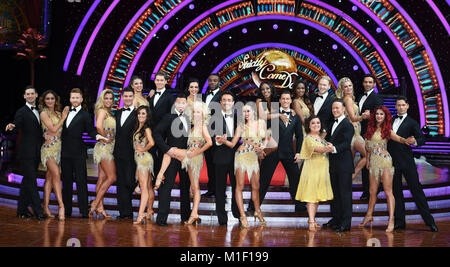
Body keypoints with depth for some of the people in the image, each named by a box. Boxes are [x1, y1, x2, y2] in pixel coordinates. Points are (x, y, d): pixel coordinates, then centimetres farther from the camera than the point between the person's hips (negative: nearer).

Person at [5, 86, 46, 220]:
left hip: (36, 153, 7)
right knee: (31, 181, -8)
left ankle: (22, 210, 20)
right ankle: (38, 211, -7)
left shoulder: (39, 112, 16)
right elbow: (17, 124, -20)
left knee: (27, 181, 12)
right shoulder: (21, 112, -5)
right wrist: (11, 127, -41)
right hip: (26, 153, -7)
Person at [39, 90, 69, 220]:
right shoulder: (44, 113, -3)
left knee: (50, 177, 8)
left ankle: (46, 207, 10)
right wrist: (63, 117, -3)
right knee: (56, 174, -19)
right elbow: (53, 129, -11)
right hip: (49, 148, -7)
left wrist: (64, 115, 7)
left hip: (58, 148, 7)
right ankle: (61, 206, -24)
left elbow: (61, 131, 13)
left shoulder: (58, 113, 16)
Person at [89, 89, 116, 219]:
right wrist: (106, 138, -13)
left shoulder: (109, 113, 19)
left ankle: (99, 206, 8)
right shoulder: (102, 111, -8)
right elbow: (99, 126, -24)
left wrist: (109, 138, 3)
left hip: (108, 148, 9)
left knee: (102, 178, 7)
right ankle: (96, 202, -6)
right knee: (112, 177, -9)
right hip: (104, 146, -9)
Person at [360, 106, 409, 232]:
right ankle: (369, 215, 25)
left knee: (388, 192, -7)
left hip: (385, 161, -4)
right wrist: (368, 160, 18)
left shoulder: (387, 130, 0)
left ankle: (391, 221, -8)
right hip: (373, 162, 5)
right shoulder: (371, 128, 13)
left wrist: (406, 140, -38)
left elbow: (398, 138, -17)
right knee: (372, 191, 9)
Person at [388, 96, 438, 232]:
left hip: (407, 161, -4)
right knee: (396, 190, 7)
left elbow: (422, 138, -7)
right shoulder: (390, 120, 14)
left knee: (416, 189, -5)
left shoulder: (412, 122, 2)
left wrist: (415, 141, -27)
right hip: (392, 160, 4)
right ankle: (399, 222, 13)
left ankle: (429, 220, 0)